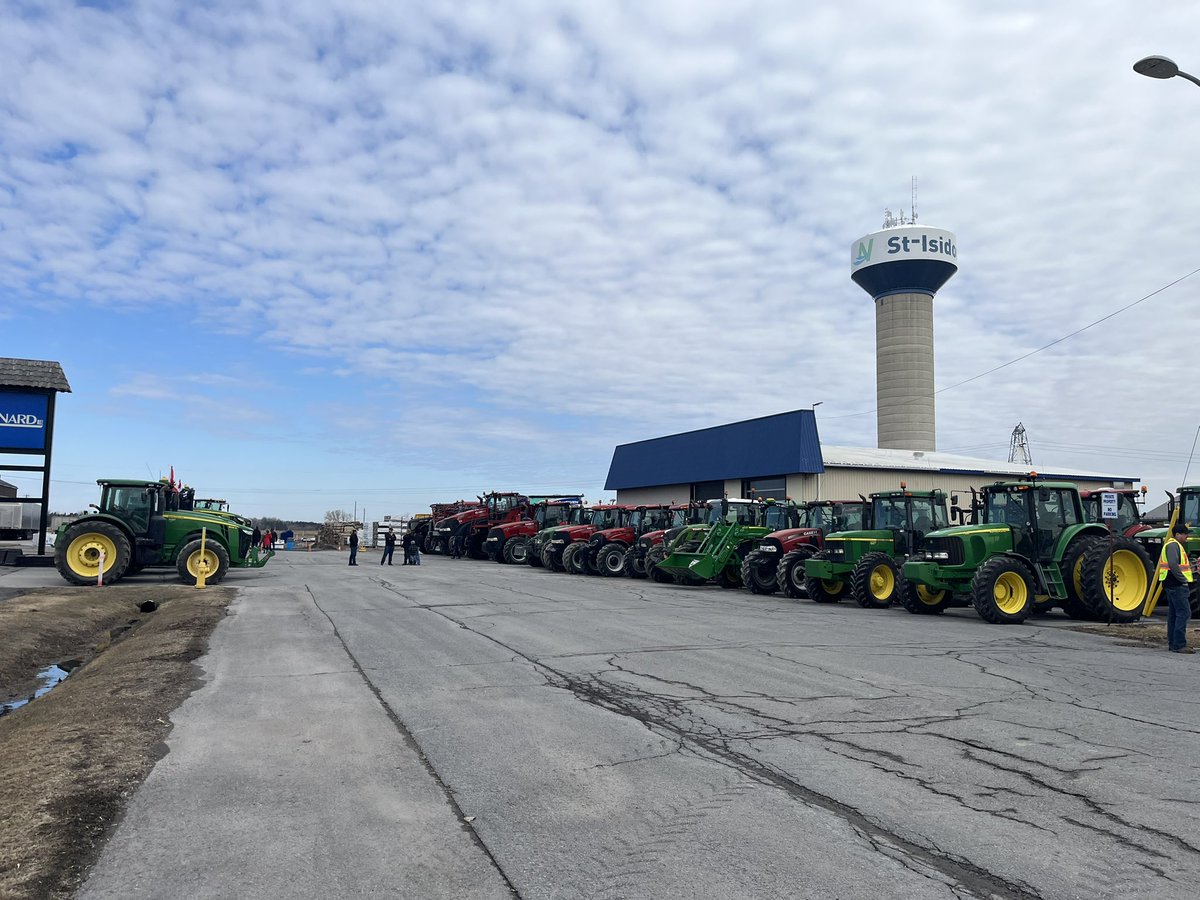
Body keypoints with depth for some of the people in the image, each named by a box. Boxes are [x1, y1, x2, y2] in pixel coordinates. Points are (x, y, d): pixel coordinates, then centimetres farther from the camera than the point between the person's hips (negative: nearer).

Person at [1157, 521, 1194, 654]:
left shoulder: (1175, 545, 21)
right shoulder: (1173, 545, -13)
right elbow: (1173, 565, -24)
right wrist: (1183, 580, -19)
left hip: (1173, 585, 11)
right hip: (1177, 585, -11)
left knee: (1174, 613, 12)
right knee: (1184, 613, -11)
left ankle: (1172, 644, 16)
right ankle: (1179, 645, -11)